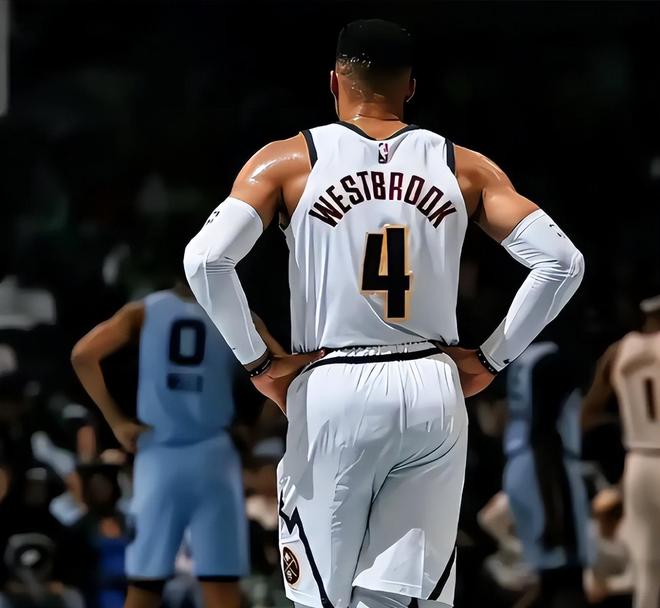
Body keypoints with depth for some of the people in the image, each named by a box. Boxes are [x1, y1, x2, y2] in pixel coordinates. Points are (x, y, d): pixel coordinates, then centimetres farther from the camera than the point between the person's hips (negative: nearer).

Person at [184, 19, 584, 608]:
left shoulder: (290, 160, 1)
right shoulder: (464, 167, 8)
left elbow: (205, 259, -12)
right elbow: (562, 262, 1)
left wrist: (257, 361, -2)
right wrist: (491, 359, 6)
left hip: (333, 394, -2)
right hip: (434, 393, 2)